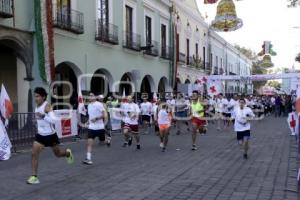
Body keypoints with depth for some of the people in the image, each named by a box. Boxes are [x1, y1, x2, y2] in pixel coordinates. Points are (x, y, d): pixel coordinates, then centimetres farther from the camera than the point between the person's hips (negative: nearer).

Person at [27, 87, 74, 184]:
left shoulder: (47, 106, -20)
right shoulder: (37, 106, 2)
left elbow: (53, 120, -32)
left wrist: (43, 116, -40)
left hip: (50, 135, -6)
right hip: (40, 135, 6)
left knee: (58, 154, 13)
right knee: (34, 154, -9)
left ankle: (68, 153, 47)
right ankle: (34, 177, -3)